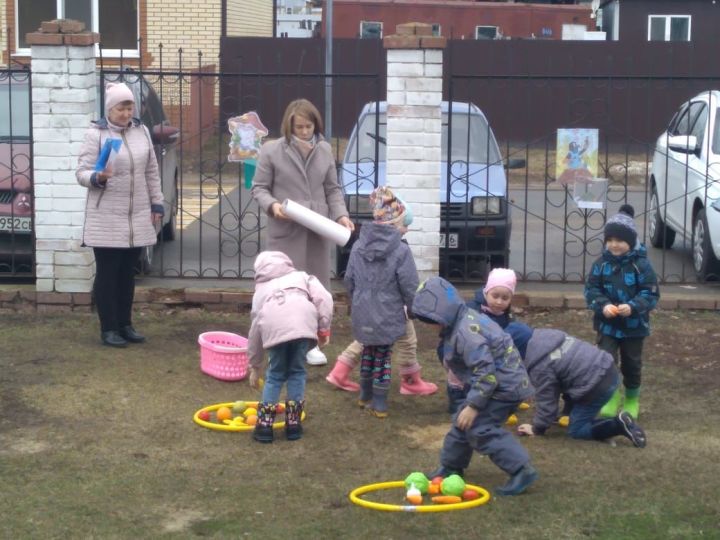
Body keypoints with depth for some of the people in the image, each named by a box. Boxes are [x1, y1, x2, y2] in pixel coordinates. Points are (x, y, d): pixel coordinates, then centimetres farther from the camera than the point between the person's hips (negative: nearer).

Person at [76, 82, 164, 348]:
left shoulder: (141, 131, 8)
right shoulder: (96, 134, -8)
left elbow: (152, 171, 13)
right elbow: (82, 173, -9)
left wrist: (157, 204, 10)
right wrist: (98, 177, -30)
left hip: (137, 217, 5)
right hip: (107, 218, -5)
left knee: (128, 272, 12)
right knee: (107, 273, 1)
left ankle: (125, 324, 21)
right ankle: (108, 328, 8)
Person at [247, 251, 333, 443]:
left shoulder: (262, 288, 39)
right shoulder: (302, 276, 37)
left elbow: (255, 329, 40)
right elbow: (324, 298, 15)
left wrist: (255, 367, 47)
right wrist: (324, 328, 16)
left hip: (274, 328, 1)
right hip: (303, 323, 0)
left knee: (275, 375, 19)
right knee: (297, 372, 19)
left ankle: (264, 424, 16)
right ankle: (293, 423, 21)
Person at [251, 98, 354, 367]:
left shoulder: (325, 150, 7)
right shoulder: (271, 151, -4)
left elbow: (332, 189, 13)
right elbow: (258, 188, 0)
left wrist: (341, 215, -2)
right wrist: (272, 205, -19)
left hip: (318, 231, 4)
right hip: (286, 231, -4)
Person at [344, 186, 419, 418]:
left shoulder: (358, 246, 0)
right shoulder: (400, 250, -16)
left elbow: (349, 280, 8)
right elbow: (409, 286, -13)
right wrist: (412, 307, 5)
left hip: (362, 313, 5)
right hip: (388, 315, -5)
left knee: (368, 351, 22)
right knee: (383, 355, 6)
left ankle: (365, 395, 34)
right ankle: (379, 403, 12)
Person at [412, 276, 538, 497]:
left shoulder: (466, 333, -26)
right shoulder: (466, 320, 6)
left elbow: (486, 373, -30)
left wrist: (473, 405, -26)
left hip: (504, 386, -10)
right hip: (497, 380, 10)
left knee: (478, 428, -16)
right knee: (462, 423, 15)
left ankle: (522, 470, -16)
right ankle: (451, 466, 32)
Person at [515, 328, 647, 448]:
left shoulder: (539, 365, -16)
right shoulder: (544, 336, 9)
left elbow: (545, 399, -5)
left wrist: (537, 429, 11)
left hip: (598, 385, -10)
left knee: (575, 431, 5)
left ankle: (618, 425, -7)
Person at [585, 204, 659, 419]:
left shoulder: (641, 264, -12)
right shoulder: (601, 263, -5)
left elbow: (651, 294, -12)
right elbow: (591, 289, -3)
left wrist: (633, 307, -28)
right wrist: (602, 305, -22)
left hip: (634, 325, -1)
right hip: (607, 323, 1)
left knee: (631, 364, 13)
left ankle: (631, 399, 32)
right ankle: (612, 395, 10)